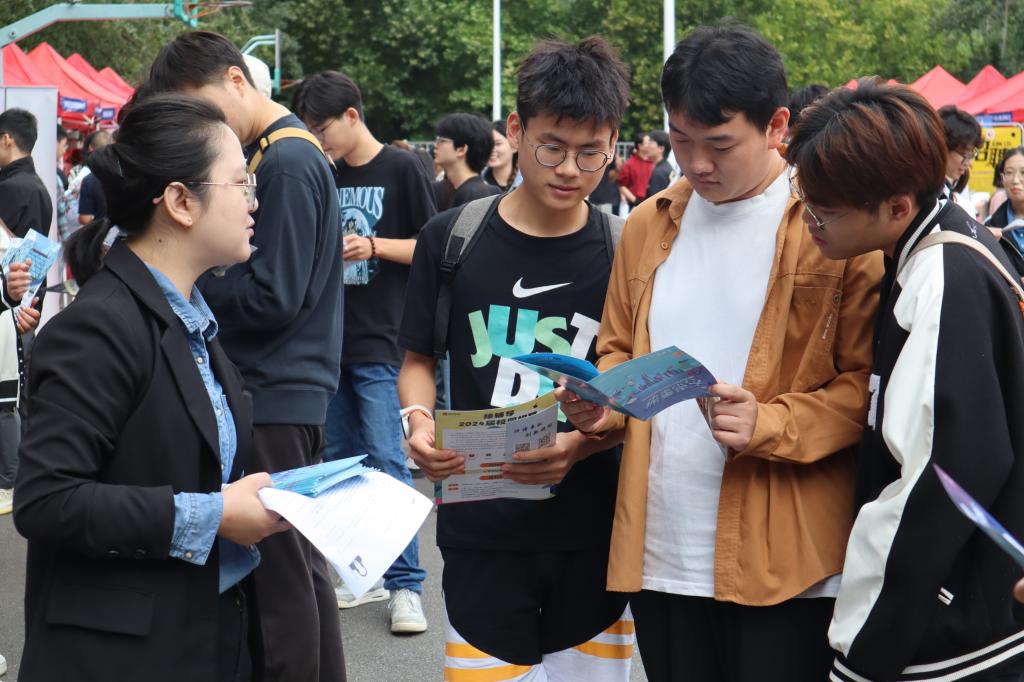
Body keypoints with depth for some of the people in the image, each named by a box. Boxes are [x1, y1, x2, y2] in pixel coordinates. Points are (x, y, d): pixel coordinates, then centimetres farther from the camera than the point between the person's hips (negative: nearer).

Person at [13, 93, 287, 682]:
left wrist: (252, 497, 0)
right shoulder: (102, 324, -18)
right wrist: (210, 516, -21)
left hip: (215, 630, 9)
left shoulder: (192, 317, 11)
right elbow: (44, 500, -24)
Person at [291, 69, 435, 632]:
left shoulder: (400, 169, -4)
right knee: (342, 461, 9)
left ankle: (405, 584, -5)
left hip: (381, 339, -6)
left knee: (387, 461, -9)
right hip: (331, 338, 6)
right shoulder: (325, 176, 12)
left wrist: (374, 246, -16)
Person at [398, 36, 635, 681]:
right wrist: (419, 422, -12)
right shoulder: (452, 240, -1)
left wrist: (579, 446, -20)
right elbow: (419, 360, 9)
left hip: (593, 532, 0)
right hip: (482, 533, 0)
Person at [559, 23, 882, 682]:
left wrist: (770, 425, -21)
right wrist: (601, 400, 0)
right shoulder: (649, 225, 12)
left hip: (785, 567, -5)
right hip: (660, 555, 5)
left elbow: (868, 383, -6)